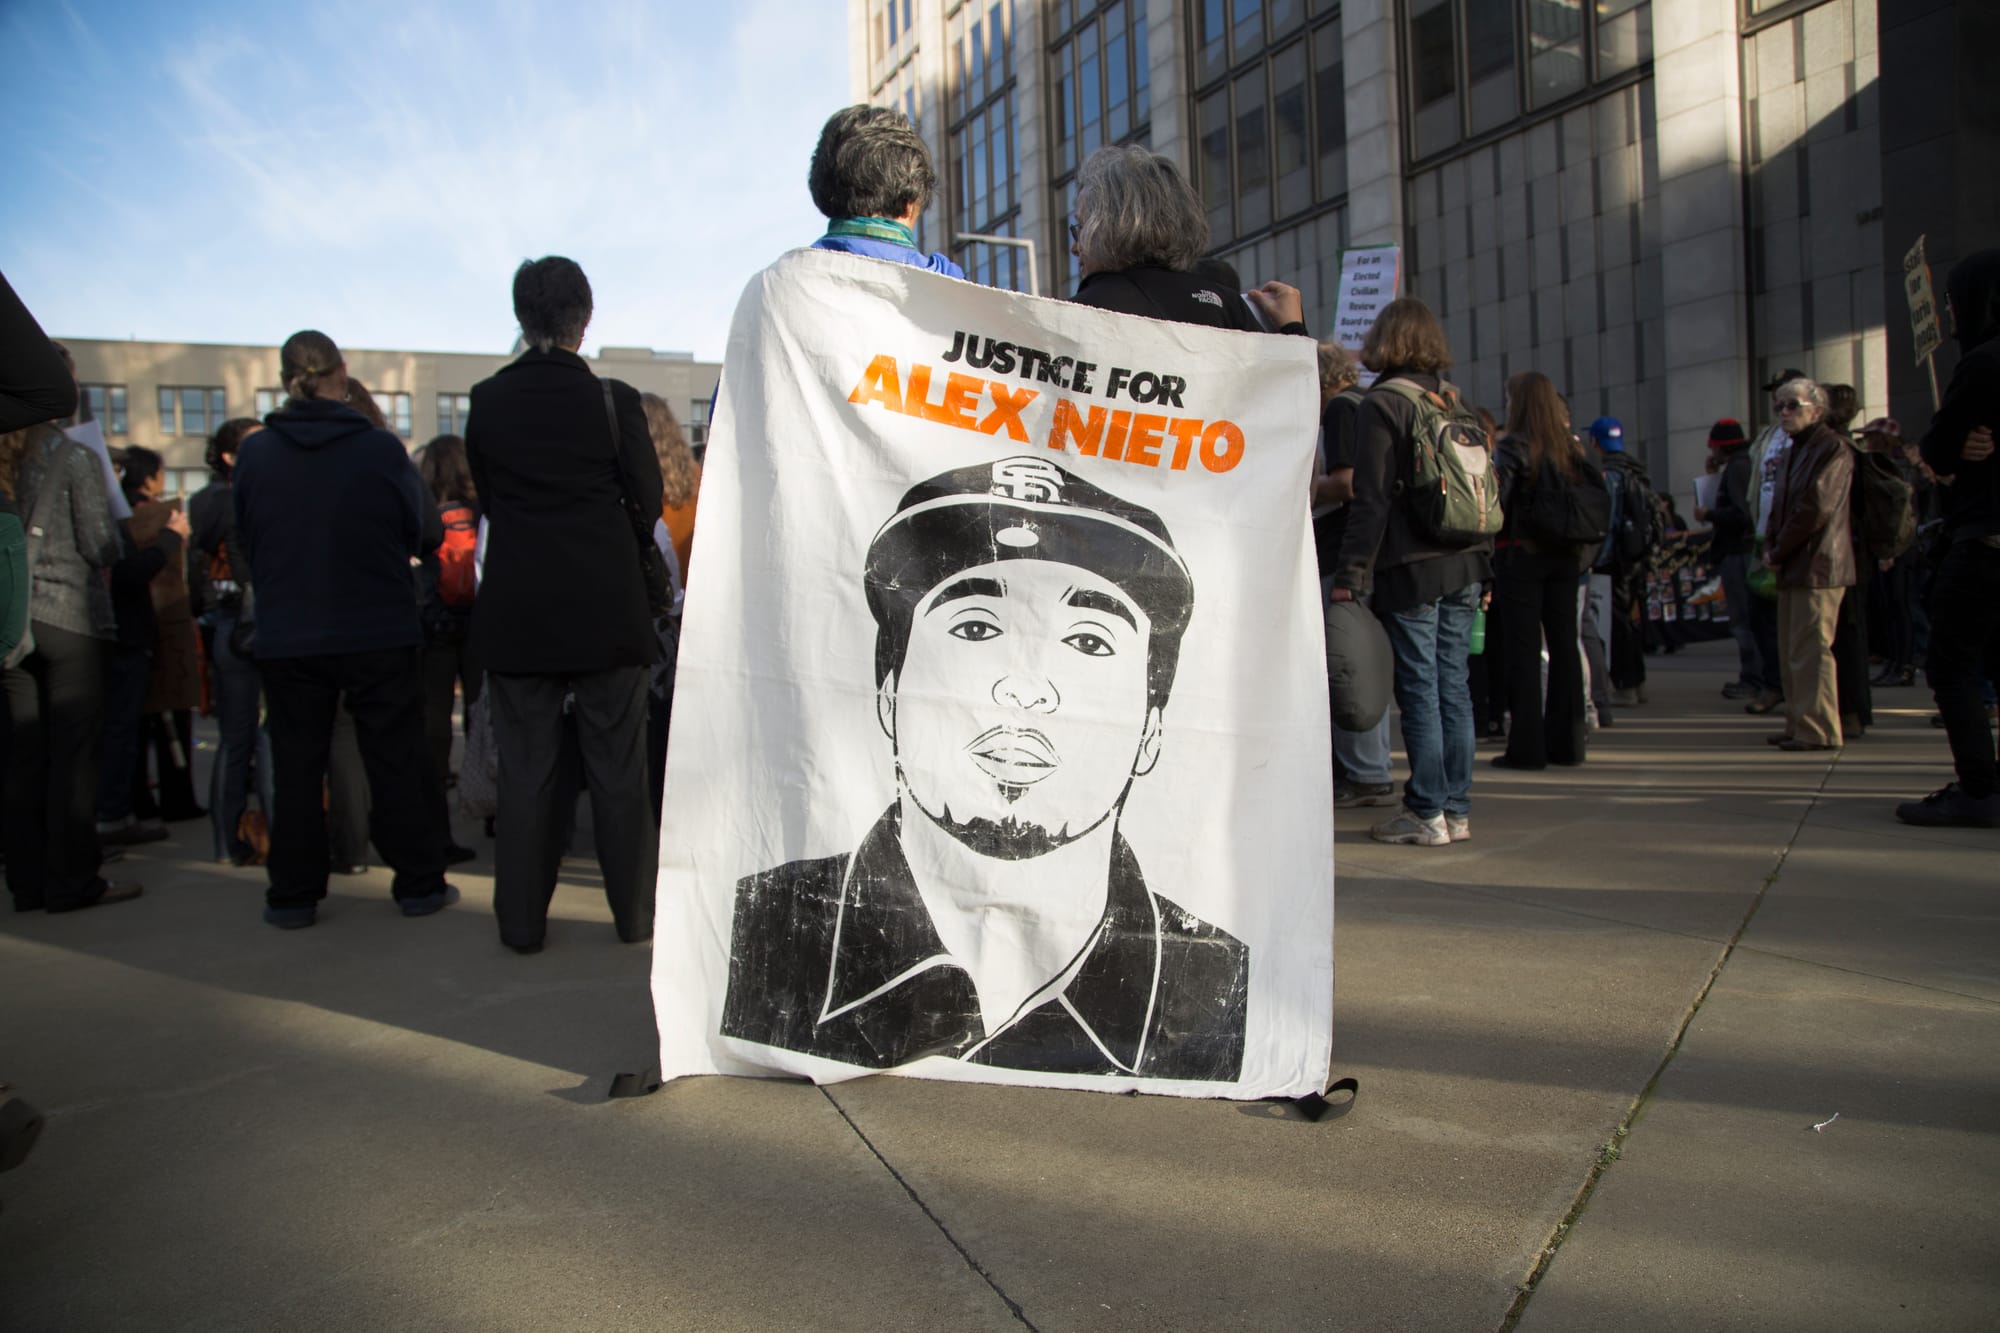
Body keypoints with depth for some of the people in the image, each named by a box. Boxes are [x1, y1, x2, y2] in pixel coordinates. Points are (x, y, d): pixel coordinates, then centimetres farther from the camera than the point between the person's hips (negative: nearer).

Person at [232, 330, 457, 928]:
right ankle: (420, 883, 15)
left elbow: (245, 543, 6)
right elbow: (416, 533, 0)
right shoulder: (381, 448, -10)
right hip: (379, 632, -2)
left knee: (297, 765, 11)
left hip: (286, 637, 2)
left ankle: (292, 895, 17)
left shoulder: (255, 453, -4)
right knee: (396, 760, 8)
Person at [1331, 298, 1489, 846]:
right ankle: (1457, 809, 13)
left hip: (1412, 570, -6)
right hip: (1465, 563, 6)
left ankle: (1427, 812, 1)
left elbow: (1372, 498, -12)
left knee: (1420, 688, -3)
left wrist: (1351, 574, -11)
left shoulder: (1383, 402, -6)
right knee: (1453, 686, 8)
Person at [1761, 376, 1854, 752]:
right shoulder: (1795, 451, 20)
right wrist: (1771, 546, 5)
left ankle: (1818, 730, -5)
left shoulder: (1833, 449, -10)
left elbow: (1816, 510, -17)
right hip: (1793, 566, 10)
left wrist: (1778, 552, -11)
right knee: (1791, 648, 13)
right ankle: (1799, 725, 20)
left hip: (1817, 565, -10)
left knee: (1810, 649, -9)